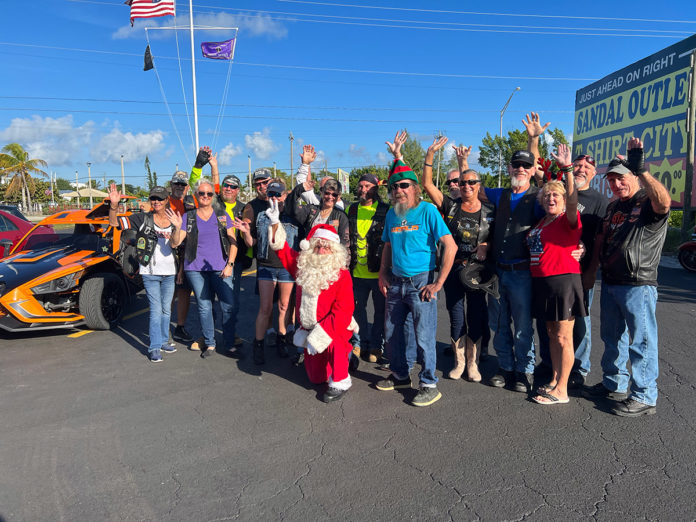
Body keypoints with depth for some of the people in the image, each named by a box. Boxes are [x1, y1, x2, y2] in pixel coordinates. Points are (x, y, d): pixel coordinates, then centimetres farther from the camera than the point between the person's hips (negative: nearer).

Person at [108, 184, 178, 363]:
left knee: (166, 309, 13)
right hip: (150, 272, -3)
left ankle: (163, 341, 28)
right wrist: (114, 205, -24)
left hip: (169, 272, 4)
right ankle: (155, 347, 2)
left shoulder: (174, 220, 6)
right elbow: (114, 222, -9)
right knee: (156, 310, -5)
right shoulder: (143, 219, -3)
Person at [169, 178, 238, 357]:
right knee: (204, 307, 5)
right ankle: (209, 343, 19)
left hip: (220, 268, 0)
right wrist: (178, 227, -15)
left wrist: (229, 264, -5)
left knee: (228, 306, -6)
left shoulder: (222, 215, 8)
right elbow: (175, 243, 3)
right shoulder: (188, 217, 8)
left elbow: (233, 242, 6)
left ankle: (229, 344, 7)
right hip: (196, 269, 0)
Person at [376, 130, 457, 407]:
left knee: (424, 336, -3)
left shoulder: (427, 210, -9)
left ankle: (430, 385, 12)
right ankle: (400, 375, 32)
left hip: (421, 282, -6)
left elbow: (450, 247, -14)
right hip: (396, 282, 7)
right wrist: (383, 274, 8)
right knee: (392, 332, 14)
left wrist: (438, 283, -15)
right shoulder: (391, 213, 8)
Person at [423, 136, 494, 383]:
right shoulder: (450, 206, 0)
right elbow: (427, 184, -5)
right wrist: (430, 154, -11)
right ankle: (459, 361, 24)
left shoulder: (489, 211, 2)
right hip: (452, 269, 0)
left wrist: (487, 247, -11)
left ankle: (472, 362, 23)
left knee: (476, 318, 6)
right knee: (456, 318, 8)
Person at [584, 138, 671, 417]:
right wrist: (591, 270, 18)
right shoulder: (612, 207, 15)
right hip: (609, 283, 8)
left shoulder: (649, 204, -10)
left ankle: (644, 397, 9)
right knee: (612, 338, 18)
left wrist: (641, 168, -42)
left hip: (638, 285, -8)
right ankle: (614, 384, 33)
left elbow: (664, 201, -35)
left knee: (641, 341, -1)